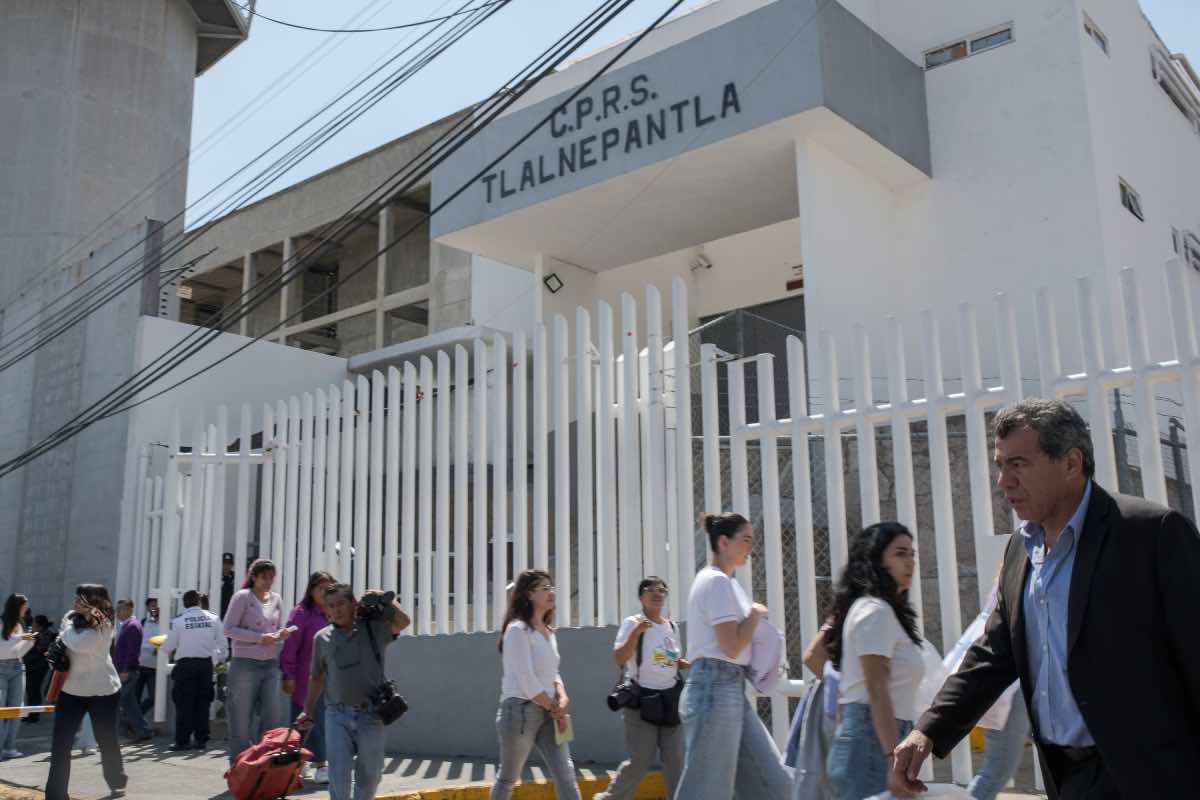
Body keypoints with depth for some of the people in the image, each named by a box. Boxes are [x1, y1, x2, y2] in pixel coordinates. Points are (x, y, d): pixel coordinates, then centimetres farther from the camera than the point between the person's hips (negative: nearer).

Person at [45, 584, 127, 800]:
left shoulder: (103, 624, -14)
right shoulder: (71, 617, 4)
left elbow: (78, 644, -28)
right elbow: (63, 643, 17)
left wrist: (67, 629, -10)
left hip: (102, 690, -5)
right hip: (71, 689, 5)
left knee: (106, 739, 10)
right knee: (60, 742, -5)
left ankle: (117, 781, 34)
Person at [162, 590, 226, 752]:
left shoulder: (178, 621, -6)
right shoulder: (213, 619, 1)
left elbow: (168, 647, -2)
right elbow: (222, 644, 3)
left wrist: (170, 650, 20)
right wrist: (217, 660, 18)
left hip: (186, 664, -3)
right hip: (206, 664, 3)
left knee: (184, 703, 4)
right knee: (203, 702, 9)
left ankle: (183, 740, 4)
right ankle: (201, 740, 11)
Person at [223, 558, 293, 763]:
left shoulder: (276, 599, 12)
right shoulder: (242, 597, -4)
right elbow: (229, 629, -9)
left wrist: (281, 635, -4)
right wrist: (260, 638, -16)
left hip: (271, 665, 5)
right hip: (245, 664, -5)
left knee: (274, 718, -1)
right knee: (241, 722, 2)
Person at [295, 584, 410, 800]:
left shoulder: (373, 628, -4)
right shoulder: (322, 638, 4)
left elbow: (402, 622, -21)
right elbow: (317, 677, 13)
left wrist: (386, 599, -16)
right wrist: (308, 710, 13)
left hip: (369, 713, -1)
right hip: (337, 715, 1)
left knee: (370, 773, 11)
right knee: (338, 773, -5)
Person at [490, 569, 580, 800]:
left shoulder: (548, 632, 13)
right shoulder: (517, 629, -12)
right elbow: (527, 681, -17)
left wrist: (563, 699, -5)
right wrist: (555, 708, -9)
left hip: (547, 712, 7)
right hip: (520, 710, -7)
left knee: (565, 772, -4)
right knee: (509, 777, 9)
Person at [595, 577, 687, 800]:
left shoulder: (672, 627, 10)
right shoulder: (632, 623, -7)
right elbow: (619, 659, -18)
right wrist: (637, 631, -27)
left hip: (670, 697, 6)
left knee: (676, 760, 5)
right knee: (640, 761, -4)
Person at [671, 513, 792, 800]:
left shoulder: (723, 581, 17)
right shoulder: (717, 582, -13)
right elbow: (732, 647, -20)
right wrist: (756, 613, -6)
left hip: (731, 689, 10)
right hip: (716, 688, -10)